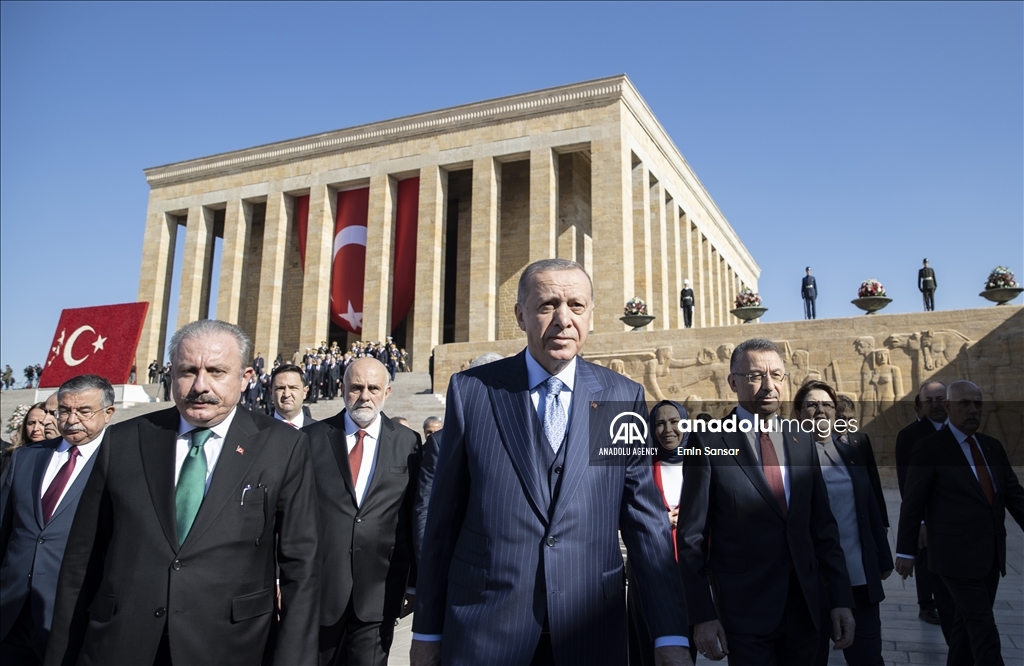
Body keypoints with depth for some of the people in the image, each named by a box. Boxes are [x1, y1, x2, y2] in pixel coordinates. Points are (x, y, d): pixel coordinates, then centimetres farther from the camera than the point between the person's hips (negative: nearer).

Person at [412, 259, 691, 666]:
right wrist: (426, 631, 4)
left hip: (591, 633, 1)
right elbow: (443, 517, 0)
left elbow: (645, 519, -1)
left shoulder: (624, 398, -1)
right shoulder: (471, 390, -4)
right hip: (484, 628, -1)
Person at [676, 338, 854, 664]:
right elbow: (691, 539, -9)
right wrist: (703, 616, -11)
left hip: (804, 606, 5)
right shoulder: (709, 445, -11)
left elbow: (823, 525, 8)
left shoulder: (801, 441, 4)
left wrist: (841, 598, 3)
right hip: (744, 612, -5)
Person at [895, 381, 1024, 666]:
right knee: (983, 629, -5)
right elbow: (912, 504, -7)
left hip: (991, 555, 6)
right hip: (958, 555, -6)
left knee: (968, 623, 15)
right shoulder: (929, 448, -9)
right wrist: (905, 551, -5)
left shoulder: (992, 446, 11)